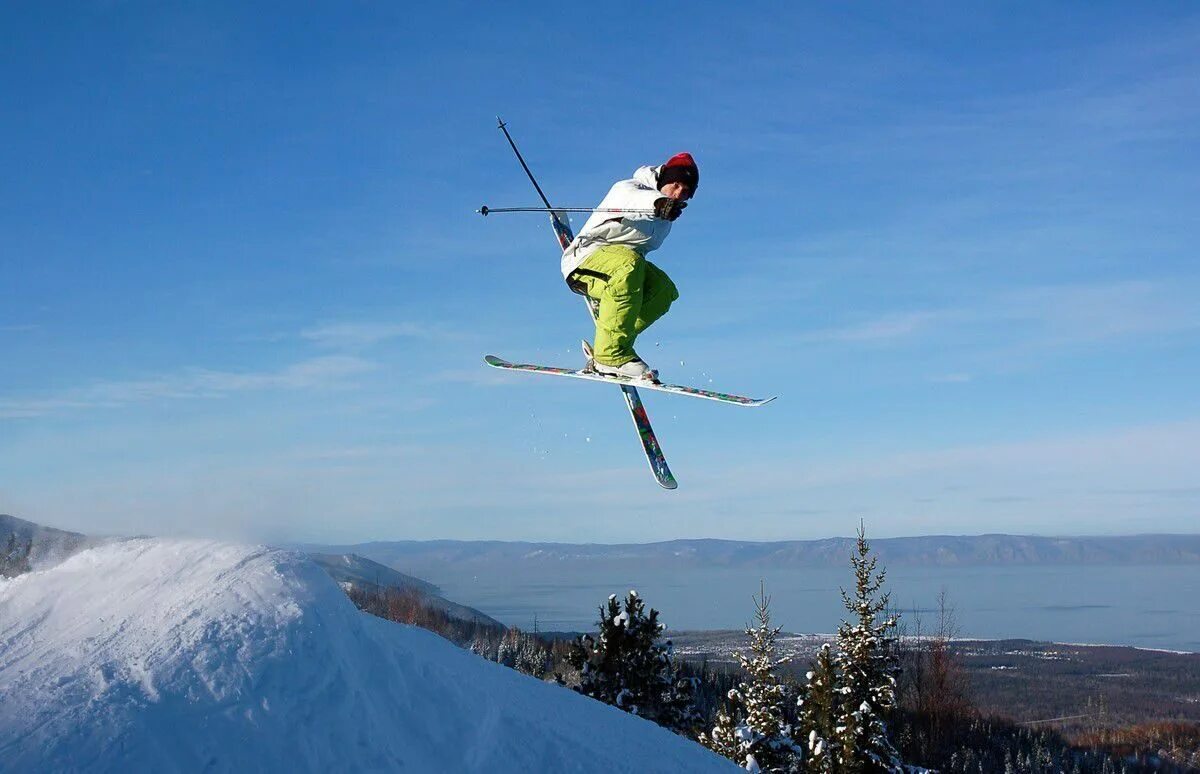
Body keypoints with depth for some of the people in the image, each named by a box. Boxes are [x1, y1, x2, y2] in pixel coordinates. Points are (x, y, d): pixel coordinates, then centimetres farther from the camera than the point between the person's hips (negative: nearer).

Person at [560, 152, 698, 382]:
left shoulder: (666, 217, 15)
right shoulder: (627, 188, -12)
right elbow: (629, 197, -38)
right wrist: (658, 202, -58)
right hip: (584, 258, -8)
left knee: (664, 290, -15)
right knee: (629, 263, -37)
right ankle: (611, 355, -36)